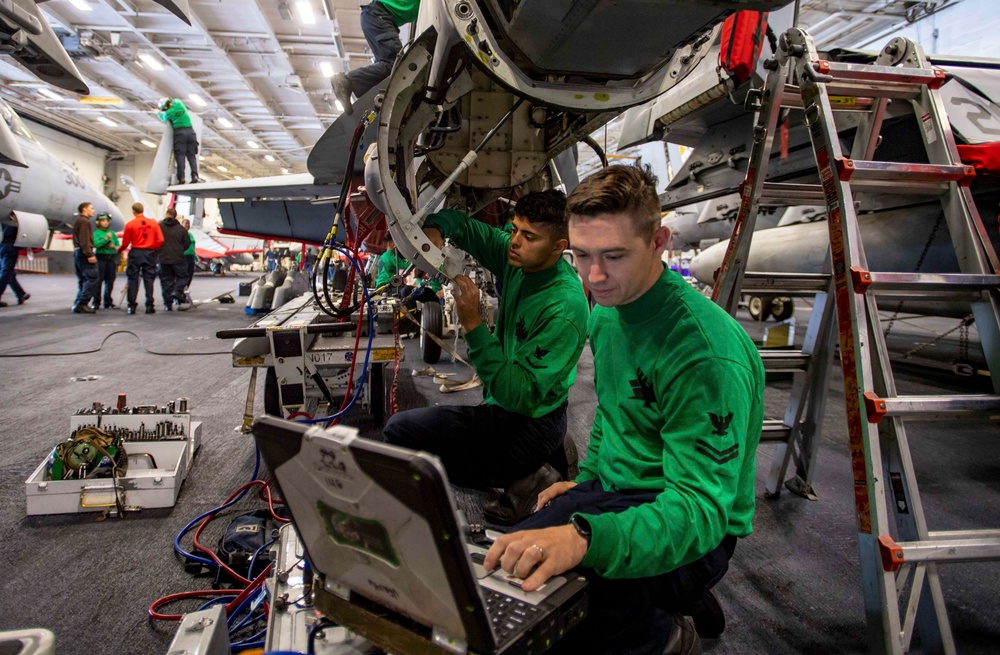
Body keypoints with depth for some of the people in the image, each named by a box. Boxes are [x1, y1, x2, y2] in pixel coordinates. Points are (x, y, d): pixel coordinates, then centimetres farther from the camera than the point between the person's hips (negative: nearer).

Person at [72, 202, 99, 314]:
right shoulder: (84, 221, -9)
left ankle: (78, 304, 12)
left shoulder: (78, 221, 23)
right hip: (84, 253, -11)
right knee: (92, 278, -12)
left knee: (83, 279, 13)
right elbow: (84, 240, -19)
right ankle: (82, 304, -15)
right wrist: (89, 254, -22)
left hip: (77, 253, 11)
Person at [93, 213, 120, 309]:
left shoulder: (112, 233, 14)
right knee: (98, 280, -8)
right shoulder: (96, 233, 2)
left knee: (110, 281, 4)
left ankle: (108, 302, 11)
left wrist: (114, 247, -6)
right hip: (100, 258, -4)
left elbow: (118, 246, 15)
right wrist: (106, 239, -20)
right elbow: (96, 244, -12)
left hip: (112, 258, 4)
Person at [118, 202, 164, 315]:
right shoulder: (153, 223, 2)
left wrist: (119, 249, 21)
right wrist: (153, 248, 11)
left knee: (133, 279, 5)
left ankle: (132, 306, 4)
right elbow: (160, 240, -3)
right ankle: (149, 306, 1)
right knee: (149, 279, 4)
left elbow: (125, 243, 1)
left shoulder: (130, 224, -4)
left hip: (135, 253, -1)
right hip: (149, 253, 1)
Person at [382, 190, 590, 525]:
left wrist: (474, 326, -30)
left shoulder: (565, 308, -26)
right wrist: (434, 229, -16)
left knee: (400, 430, -17)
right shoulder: (518, 259, -4)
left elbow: (521, 396, -29)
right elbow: (460, 222, 8)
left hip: (530, 425, -9)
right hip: (504, 408, 9)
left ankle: (519, 476, -8)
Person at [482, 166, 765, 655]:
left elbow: (699, 509, -32)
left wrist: (584, 536, -47)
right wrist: (586, 480, 10)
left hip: (694, 528, -8)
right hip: (614, 492, 9)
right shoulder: (606, 313, 1)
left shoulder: (708, 352, -27)